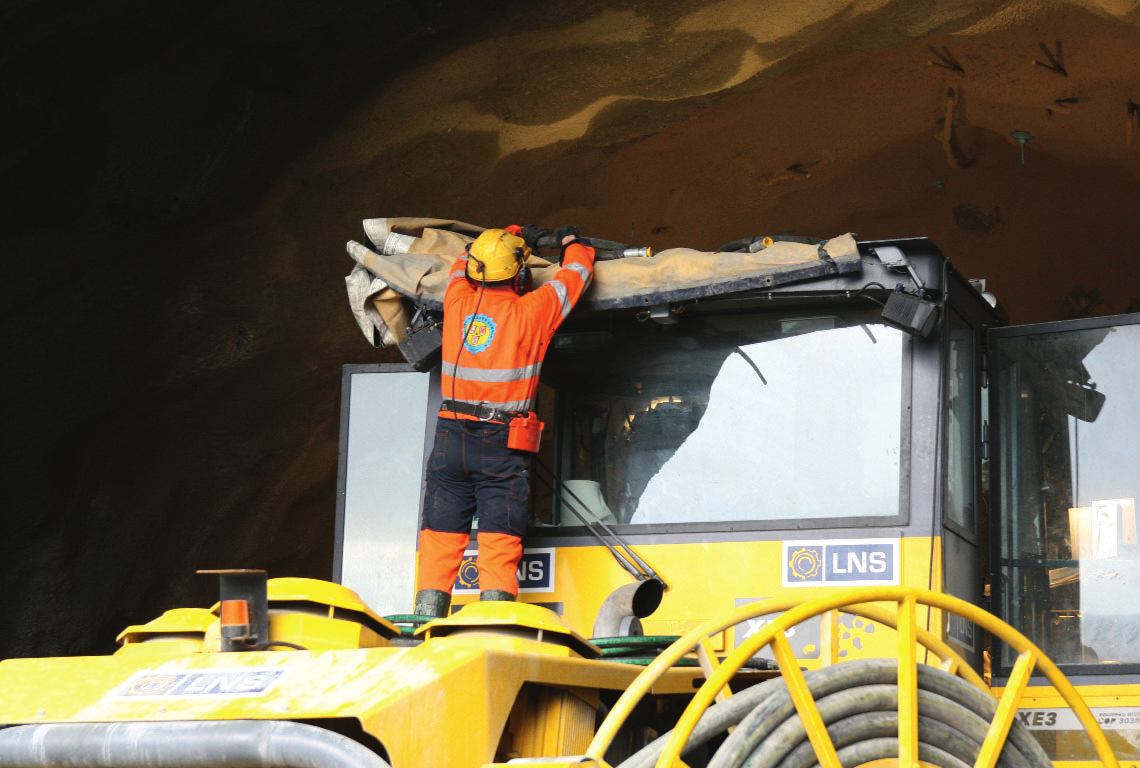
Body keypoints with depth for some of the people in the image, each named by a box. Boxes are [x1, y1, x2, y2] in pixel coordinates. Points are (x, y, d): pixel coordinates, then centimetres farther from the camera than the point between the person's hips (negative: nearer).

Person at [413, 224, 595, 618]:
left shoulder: (457, 302, 3)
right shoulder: (531, 312, -6)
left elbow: (464, 262, 27)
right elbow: (576, 273, 11)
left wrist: (514, 237, 41)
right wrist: (571, 242, 33)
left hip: (451, 438, 3)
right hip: (501, 443, -3)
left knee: (441, 536, 8)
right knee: (499, 541, -1)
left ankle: (426, 618, 4)